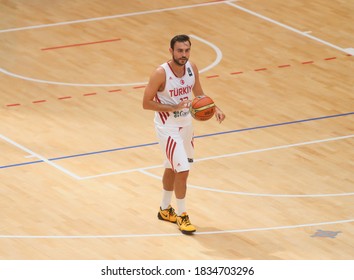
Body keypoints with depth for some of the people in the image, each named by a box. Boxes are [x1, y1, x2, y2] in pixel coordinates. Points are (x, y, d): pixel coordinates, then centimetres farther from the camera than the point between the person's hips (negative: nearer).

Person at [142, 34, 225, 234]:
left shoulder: (192, 68, -5)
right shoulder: (161, 73, -24)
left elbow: (199, 94, 9)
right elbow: (146, 103, -20)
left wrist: (215, 109, -7)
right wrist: (174, 108, -29)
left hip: (186, 124, 7)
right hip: (168, 127, -7)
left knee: (172, 168, 21)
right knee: (182, 170, -11)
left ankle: (165, 209, 38)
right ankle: (181, 215, 6)